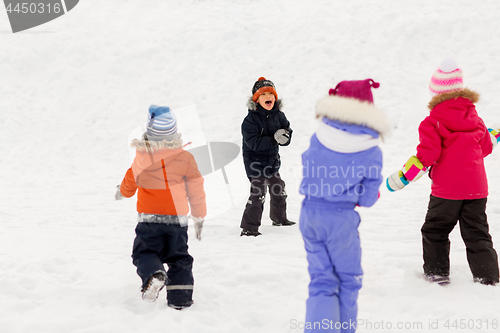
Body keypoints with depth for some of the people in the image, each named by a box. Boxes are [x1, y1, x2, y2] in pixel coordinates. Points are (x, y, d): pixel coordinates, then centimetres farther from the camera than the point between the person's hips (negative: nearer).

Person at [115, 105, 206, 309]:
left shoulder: (142, 157, -7)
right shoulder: (185, 157, -6)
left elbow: (130, 182, 9)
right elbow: (196, 191, -1)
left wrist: (121, 192, 33)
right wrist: (199, 218, 13)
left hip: (149, 218, -1)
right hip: (177, 219, 1)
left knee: (145, 252, 9)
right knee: (179, 258, 14)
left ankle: (153, 274, -22)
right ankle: (180, 297, 7)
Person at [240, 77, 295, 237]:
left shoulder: (279, 116, 1)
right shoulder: (251, 119, -18)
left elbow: (287, 132, 3)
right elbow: (254, 142, -26)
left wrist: (285, 137, -22)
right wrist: (273, 140, -33)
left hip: (273, 161, 7)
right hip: (256, 162, -7)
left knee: (279, 191, 23)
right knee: (258, 195, -15)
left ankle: (279, 218, 45)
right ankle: (249, 227, -9)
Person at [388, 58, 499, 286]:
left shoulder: (432, 123, -8)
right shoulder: (475, 119, 9)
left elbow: (427, 154, -17)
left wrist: (404, 175, -14)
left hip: (446, 190, -4)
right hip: (477, 188, 5)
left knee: (434, 231, 14)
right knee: (477, 234, 10)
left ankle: (437, 272, 18)